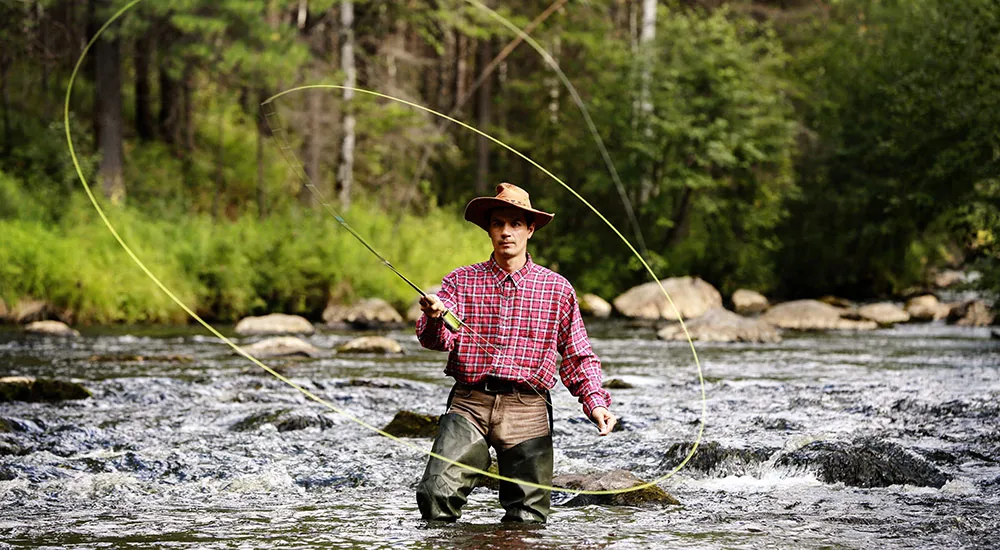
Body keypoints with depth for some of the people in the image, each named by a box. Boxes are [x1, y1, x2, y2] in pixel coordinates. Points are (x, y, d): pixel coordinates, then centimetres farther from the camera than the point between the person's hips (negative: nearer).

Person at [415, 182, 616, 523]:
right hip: (469, 403, 0)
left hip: (527, 409, 1)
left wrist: (595, 402, -3)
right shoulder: (461, 281, 10)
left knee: (527, 518, -4)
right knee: (436, 495, -16)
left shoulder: (557, 288, 10)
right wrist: (433, 319, -28)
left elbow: (578, 357, 13)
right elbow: (440, 340, -4)